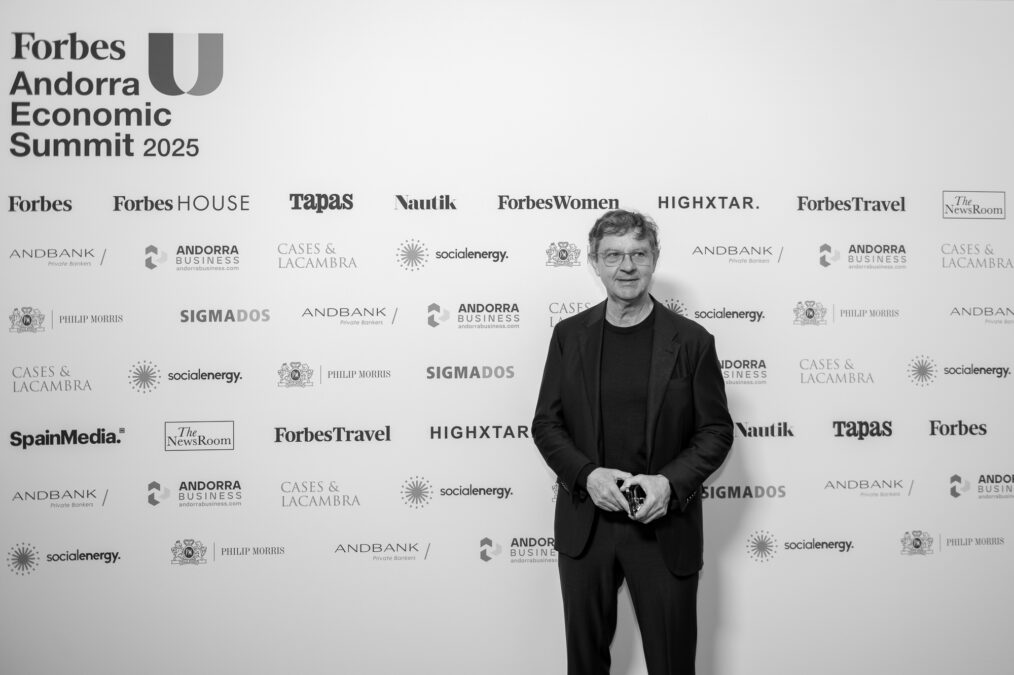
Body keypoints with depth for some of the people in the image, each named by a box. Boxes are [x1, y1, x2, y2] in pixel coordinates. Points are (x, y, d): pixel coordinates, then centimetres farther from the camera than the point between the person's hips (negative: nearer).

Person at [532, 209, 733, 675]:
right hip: (585, 523, 2)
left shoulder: (691, 341, -4)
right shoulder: (569, 335, 3)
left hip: (665, 527, -2)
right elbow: (546, 424, 4)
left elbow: (716, 430, -1)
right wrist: (587, 474, -14)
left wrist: (670, 482, -17)